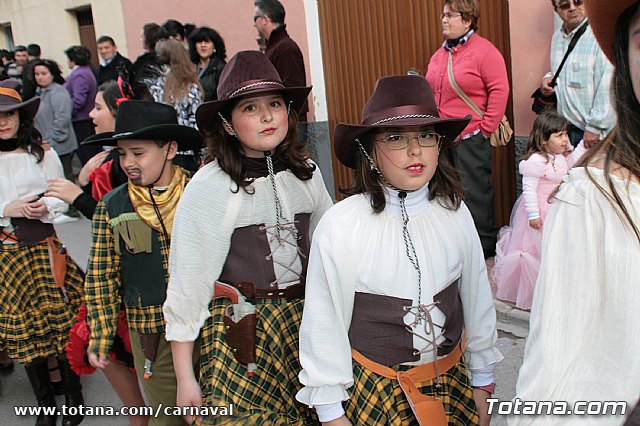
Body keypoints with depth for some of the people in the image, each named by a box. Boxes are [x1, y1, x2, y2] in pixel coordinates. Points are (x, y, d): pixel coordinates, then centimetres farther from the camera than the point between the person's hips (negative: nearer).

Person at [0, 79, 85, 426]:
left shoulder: (42, 153, 3)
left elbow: (62, 196, 4)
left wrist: (46, 207, -14)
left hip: (44, 247, -1)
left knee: (62, 322, 1)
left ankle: (73, 397, 20)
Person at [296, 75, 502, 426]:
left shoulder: (454, 213, -7)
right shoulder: (340, 226, -19)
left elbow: (477, 300, 4)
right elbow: (324, 322, -11)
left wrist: (482, 383, 12)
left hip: (452, 381, 4)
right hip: (377, 391, -3)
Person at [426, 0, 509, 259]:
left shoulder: (484, 51, -9)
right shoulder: (439, 55, 13)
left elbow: (499, 91, -12)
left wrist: (486, 128, -12)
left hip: (470, 140, -7)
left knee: (474, 194, 0)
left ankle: (485, 245, 15)